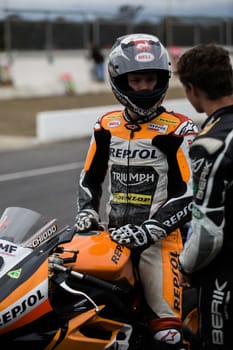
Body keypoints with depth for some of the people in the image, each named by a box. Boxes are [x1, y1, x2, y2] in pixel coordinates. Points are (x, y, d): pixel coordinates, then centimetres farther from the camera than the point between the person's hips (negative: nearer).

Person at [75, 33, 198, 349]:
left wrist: (147, 231, -20)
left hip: (159, 238, -5)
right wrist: (87, 212, 2)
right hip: (114, 235, 5)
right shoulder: (107, 126, 10)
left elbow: (188, 195, -11)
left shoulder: (178, 130, -6)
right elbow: (90, 178, 21)